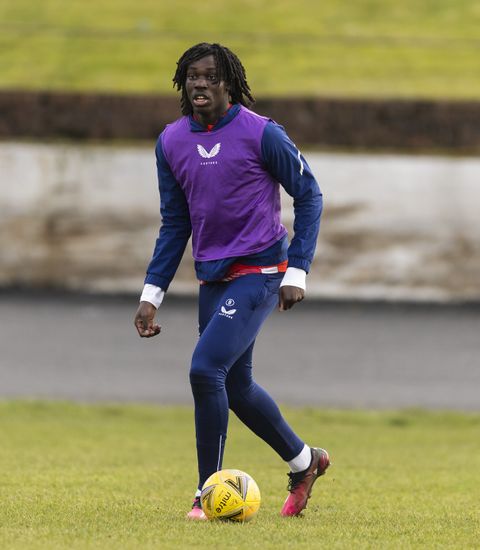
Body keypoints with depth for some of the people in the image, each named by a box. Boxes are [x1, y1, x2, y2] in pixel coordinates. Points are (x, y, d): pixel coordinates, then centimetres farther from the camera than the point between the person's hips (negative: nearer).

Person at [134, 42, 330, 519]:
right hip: (212, 277, 7)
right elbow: (174, 224, 13)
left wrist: (297, 272, -8)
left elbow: (308, 195, -3)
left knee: (206, 369, -19)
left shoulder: (261, 134, -12)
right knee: (235, 386, 14)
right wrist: (151, 295, 8)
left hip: (258, 273, -7)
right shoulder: (171, 142, 4)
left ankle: (209, 493, -8)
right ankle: (303, 462, 36)